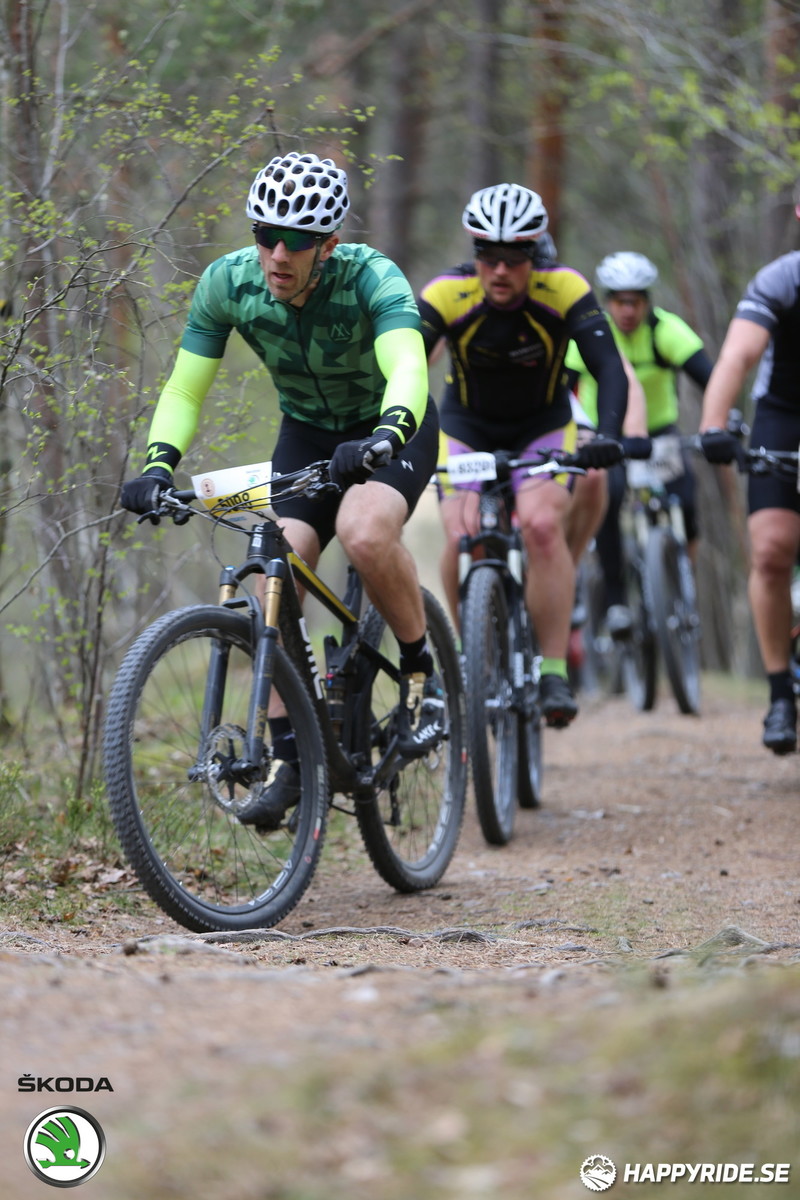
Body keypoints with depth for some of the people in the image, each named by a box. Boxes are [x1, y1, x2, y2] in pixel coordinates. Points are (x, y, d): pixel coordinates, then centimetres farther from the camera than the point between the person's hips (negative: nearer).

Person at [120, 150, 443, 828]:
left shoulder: (373, 278, -31)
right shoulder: (228, 282, -20)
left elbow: (409, 370, -46)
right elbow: (185, 389, -16)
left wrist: (383, 440, -65)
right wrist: (158, 464, -33)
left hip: (392, 428, -4)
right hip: (307, 433, 4)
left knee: (364, 533, -34)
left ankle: (422, 671, -10)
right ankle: (288, 758, -4)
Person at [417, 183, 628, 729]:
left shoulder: (566, 290, -26)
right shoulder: (447, 295, -26)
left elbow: (610, 368, -33)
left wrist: (607, 436, -50)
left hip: (544, 427, -1)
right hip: (467, 429, 1)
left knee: (542, 524, -26)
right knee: (462, 538, -20)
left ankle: (555, 672, -18)